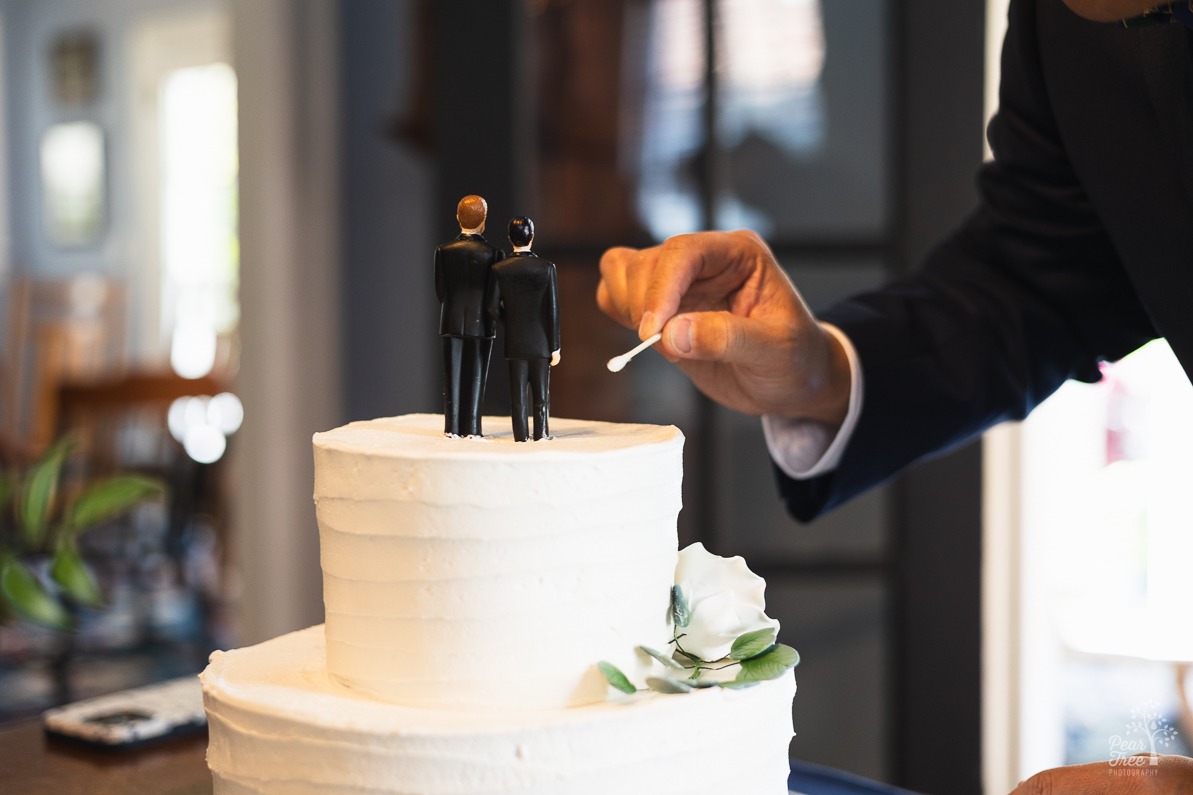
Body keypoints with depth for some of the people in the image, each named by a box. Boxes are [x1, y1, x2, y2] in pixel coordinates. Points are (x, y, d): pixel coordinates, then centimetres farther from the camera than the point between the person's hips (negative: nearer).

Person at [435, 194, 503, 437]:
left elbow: (440, 290, -2)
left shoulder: (444, 251, -5)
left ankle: (453, 426, 8)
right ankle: (471, 427, 5)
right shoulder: (493, 253, -10)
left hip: (452, 323, 2)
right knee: (476, 375, 5)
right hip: (481, 323, -2)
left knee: (453, 375, 8)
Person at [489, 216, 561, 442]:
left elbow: (493, 307, -5)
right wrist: (555, 346, -2)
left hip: (514, 341, 1)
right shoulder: (546, 268, -8)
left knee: (517, 390, 6)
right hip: (541, 340, -1)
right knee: (541, 391, 6)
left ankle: (521, 435, 6)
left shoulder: (500, 269, -4)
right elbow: (553, 310, -7)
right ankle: (541, 434, 7)